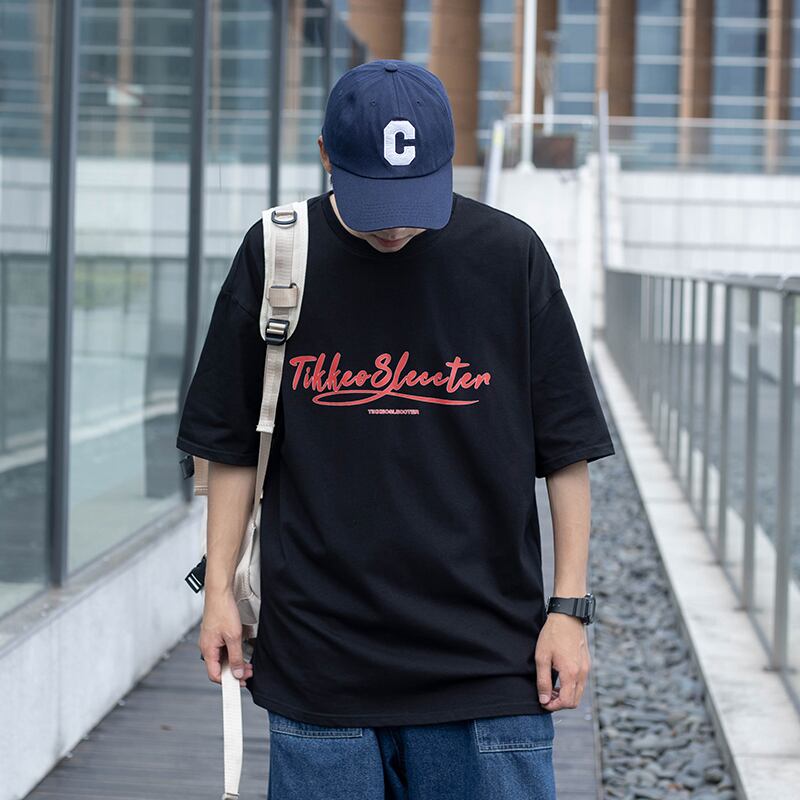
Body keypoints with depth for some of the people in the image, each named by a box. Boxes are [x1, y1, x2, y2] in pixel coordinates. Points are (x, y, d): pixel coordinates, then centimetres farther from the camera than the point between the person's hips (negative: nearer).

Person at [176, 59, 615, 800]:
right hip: (316, 660, 1)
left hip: (486, 658, -1)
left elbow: (566, 448, 2)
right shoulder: (275, 256, 1)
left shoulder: (510, 257, -2)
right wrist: (220, 587, 5)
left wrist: (569, 606, -1)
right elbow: (233, 444, 9)